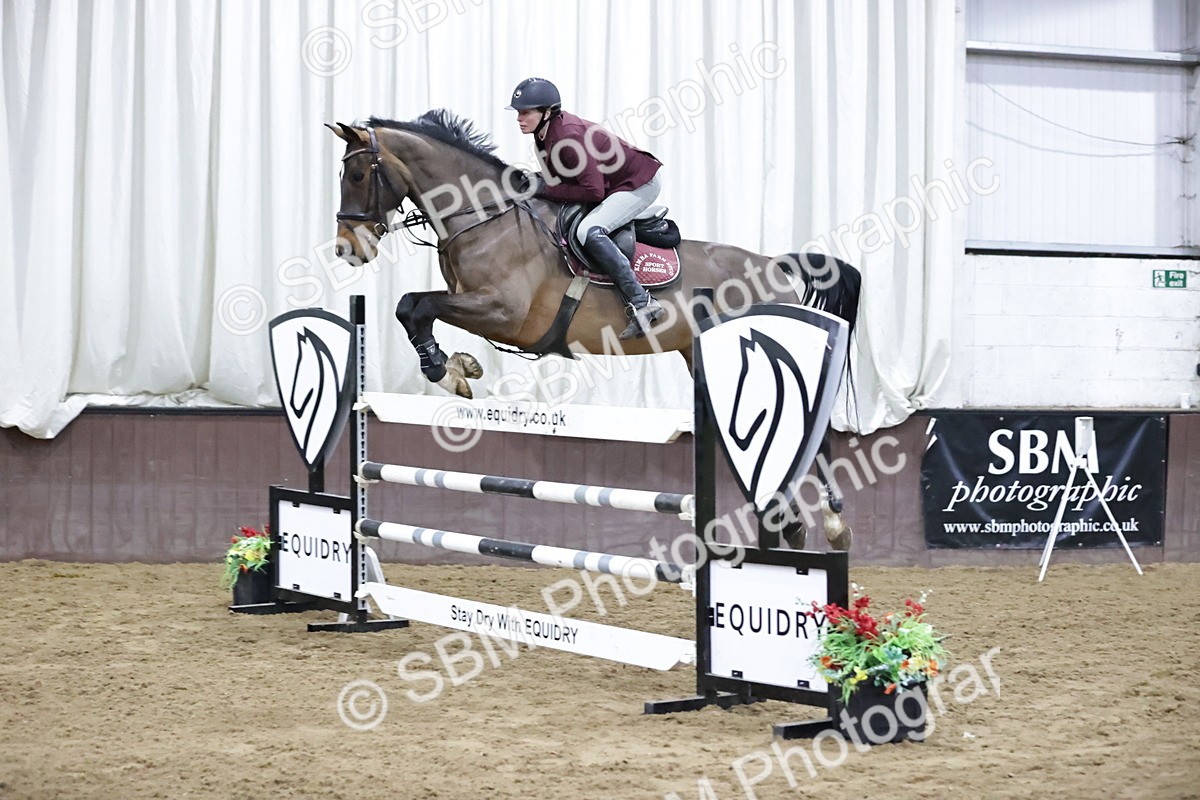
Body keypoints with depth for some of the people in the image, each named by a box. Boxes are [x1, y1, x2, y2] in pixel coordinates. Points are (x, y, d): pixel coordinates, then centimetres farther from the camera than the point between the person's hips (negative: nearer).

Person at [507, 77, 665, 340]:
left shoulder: (569, 137, -30)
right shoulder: (544, 133, -2)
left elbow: (593, 191, -31)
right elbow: (562, 177, 12)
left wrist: (546, 189, -27)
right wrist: (538, 183, -7)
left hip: (639, 184, -11)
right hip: (612, 183, 11)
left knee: (588, 231, -31)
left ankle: (642, 303, -28)